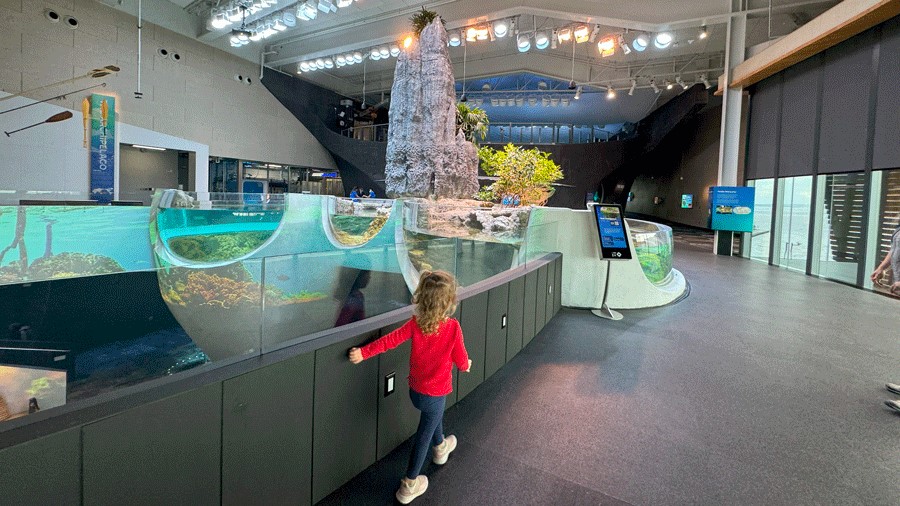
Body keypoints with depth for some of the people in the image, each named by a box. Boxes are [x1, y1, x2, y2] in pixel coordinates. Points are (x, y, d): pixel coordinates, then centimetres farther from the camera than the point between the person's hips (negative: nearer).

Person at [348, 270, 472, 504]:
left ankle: (440, 447, 61)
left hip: (415, 390, 5)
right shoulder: (453, 327, -25)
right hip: (435, 394, -5)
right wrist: (466, 365, 7)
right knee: (423, 437, 14)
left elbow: (389, 340, -17)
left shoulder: (415, 323, -16)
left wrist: (364, 353, -9)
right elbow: (461, 361, -15)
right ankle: (409, 485, 27)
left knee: (435, 415, 34)